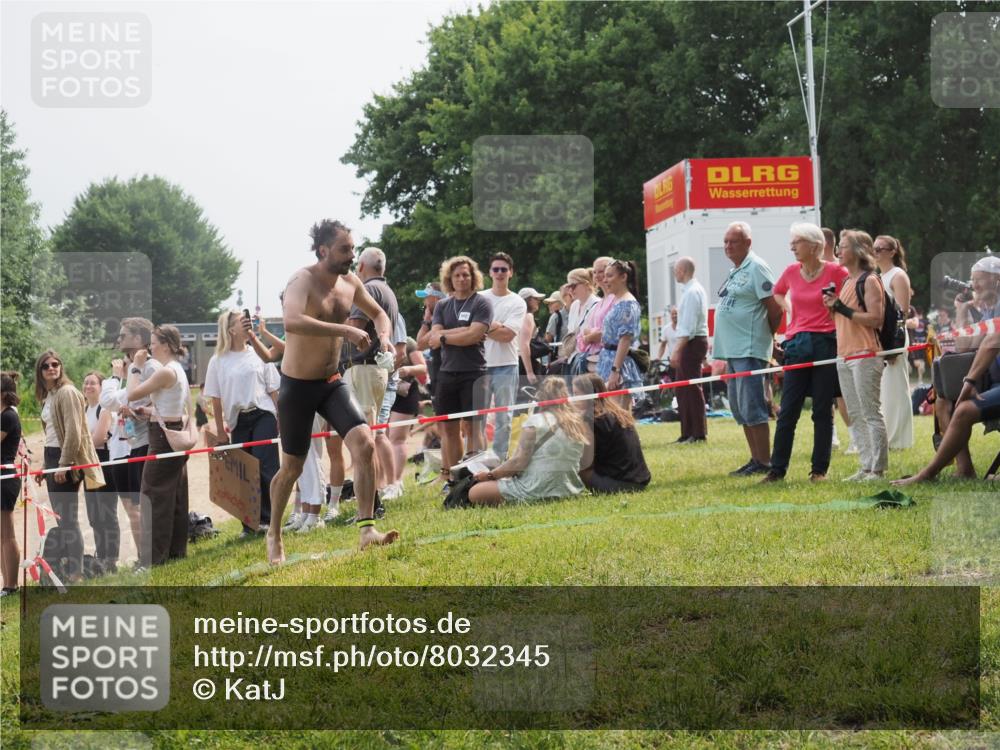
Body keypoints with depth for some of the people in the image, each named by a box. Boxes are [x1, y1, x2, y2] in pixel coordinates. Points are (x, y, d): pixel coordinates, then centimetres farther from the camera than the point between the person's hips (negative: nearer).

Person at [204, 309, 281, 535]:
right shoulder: (218, 361, 4)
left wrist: (279, 419, 2)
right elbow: (216, 399, 6)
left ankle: (267, 519, -3)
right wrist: (220, 429, 3)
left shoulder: (258, 355, 5)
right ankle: (249, 524, 10)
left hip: (263, 416, -1)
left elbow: (273, 390, 8)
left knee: (265, 468, -9)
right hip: (238, 421, 1)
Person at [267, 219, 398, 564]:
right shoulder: (303, 281, -20)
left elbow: (378, 313, 20)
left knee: (365, 445, -16)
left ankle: (367, 530, -14)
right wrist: (347, 331, -43)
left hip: (332, 381, 5)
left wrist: (384, 337, -3)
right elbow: (292, 321, -42)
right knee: (292, 468, 7)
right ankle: (274, 535, 30)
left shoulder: (350, 282, 2)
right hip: (297, 386, -5)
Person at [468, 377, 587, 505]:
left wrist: (490, 475, 0)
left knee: (475, 493, -4)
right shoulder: (577, 422, 7)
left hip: (536, 490, -8)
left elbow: (519, 462, -14)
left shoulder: (535, 422, -11)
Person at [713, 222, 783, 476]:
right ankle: (755, 460, 19)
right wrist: (719, 344, 17)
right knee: (740, 409, 13)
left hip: (749, 350, -10)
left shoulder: (756, 268, -11)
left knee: (752, 408, -9)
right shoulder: (735, 271, 18)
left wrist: (767, 336, -2)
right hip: (733, 350, 10)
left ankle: (764, 462, -5)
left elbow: (775, 309, -15)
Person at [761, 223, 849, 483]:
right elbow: (777, 293, 27)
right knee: (788, 410, 3)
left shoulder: (835, 272, -7)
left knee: (822, 411, 2)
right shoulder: (791, 272, 7)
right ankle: (777, 469, 6)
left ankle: (819, 469, 9)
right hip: (798, 344, 4)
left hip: (825, 343, -4)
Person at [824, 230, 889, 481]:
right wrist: (832, 305, 6)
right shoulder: (846, 281, 18)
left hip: (865, 355, -9)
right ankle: (866, 467, 15)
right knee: (855, 416, 10)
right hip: (845, 355, 9)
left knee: (871, 414, -8)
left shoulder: (869, 281, -8)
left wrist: (843, 308, -18)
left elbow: (875, 319, -18)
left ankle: (878, 468, -6)